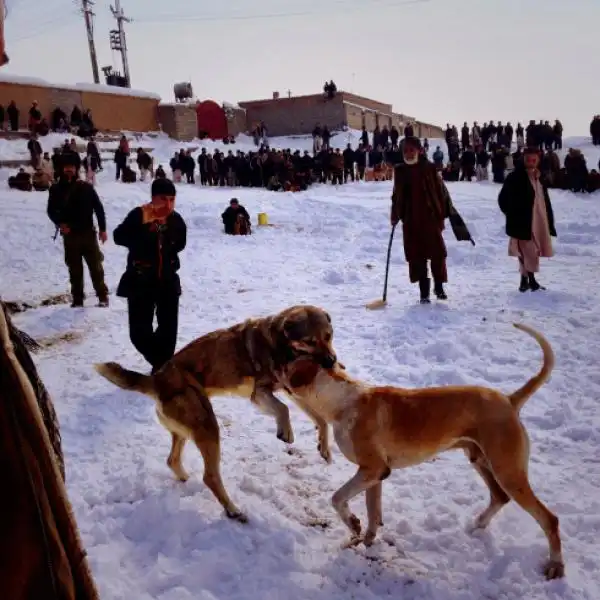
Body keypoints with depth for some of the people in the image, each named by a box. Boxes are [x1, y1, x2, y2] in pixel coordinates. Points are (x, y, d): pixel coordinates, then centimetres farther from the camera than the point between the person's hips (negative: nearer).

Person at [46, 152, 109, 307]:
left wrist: (102, 229, -1)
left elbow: (98, 208, 2)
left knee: (95, 265, 3)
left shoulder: (86, 187, -1)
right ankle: (77, 298, 17)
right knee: (75, 268, 9)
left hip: (88, 233, -1)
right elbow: (51, 210, 9)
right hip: (70, 235, 1)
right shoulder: (56, 189, 2)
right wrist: (59, 223, -10)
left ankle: (102, 296, 13)